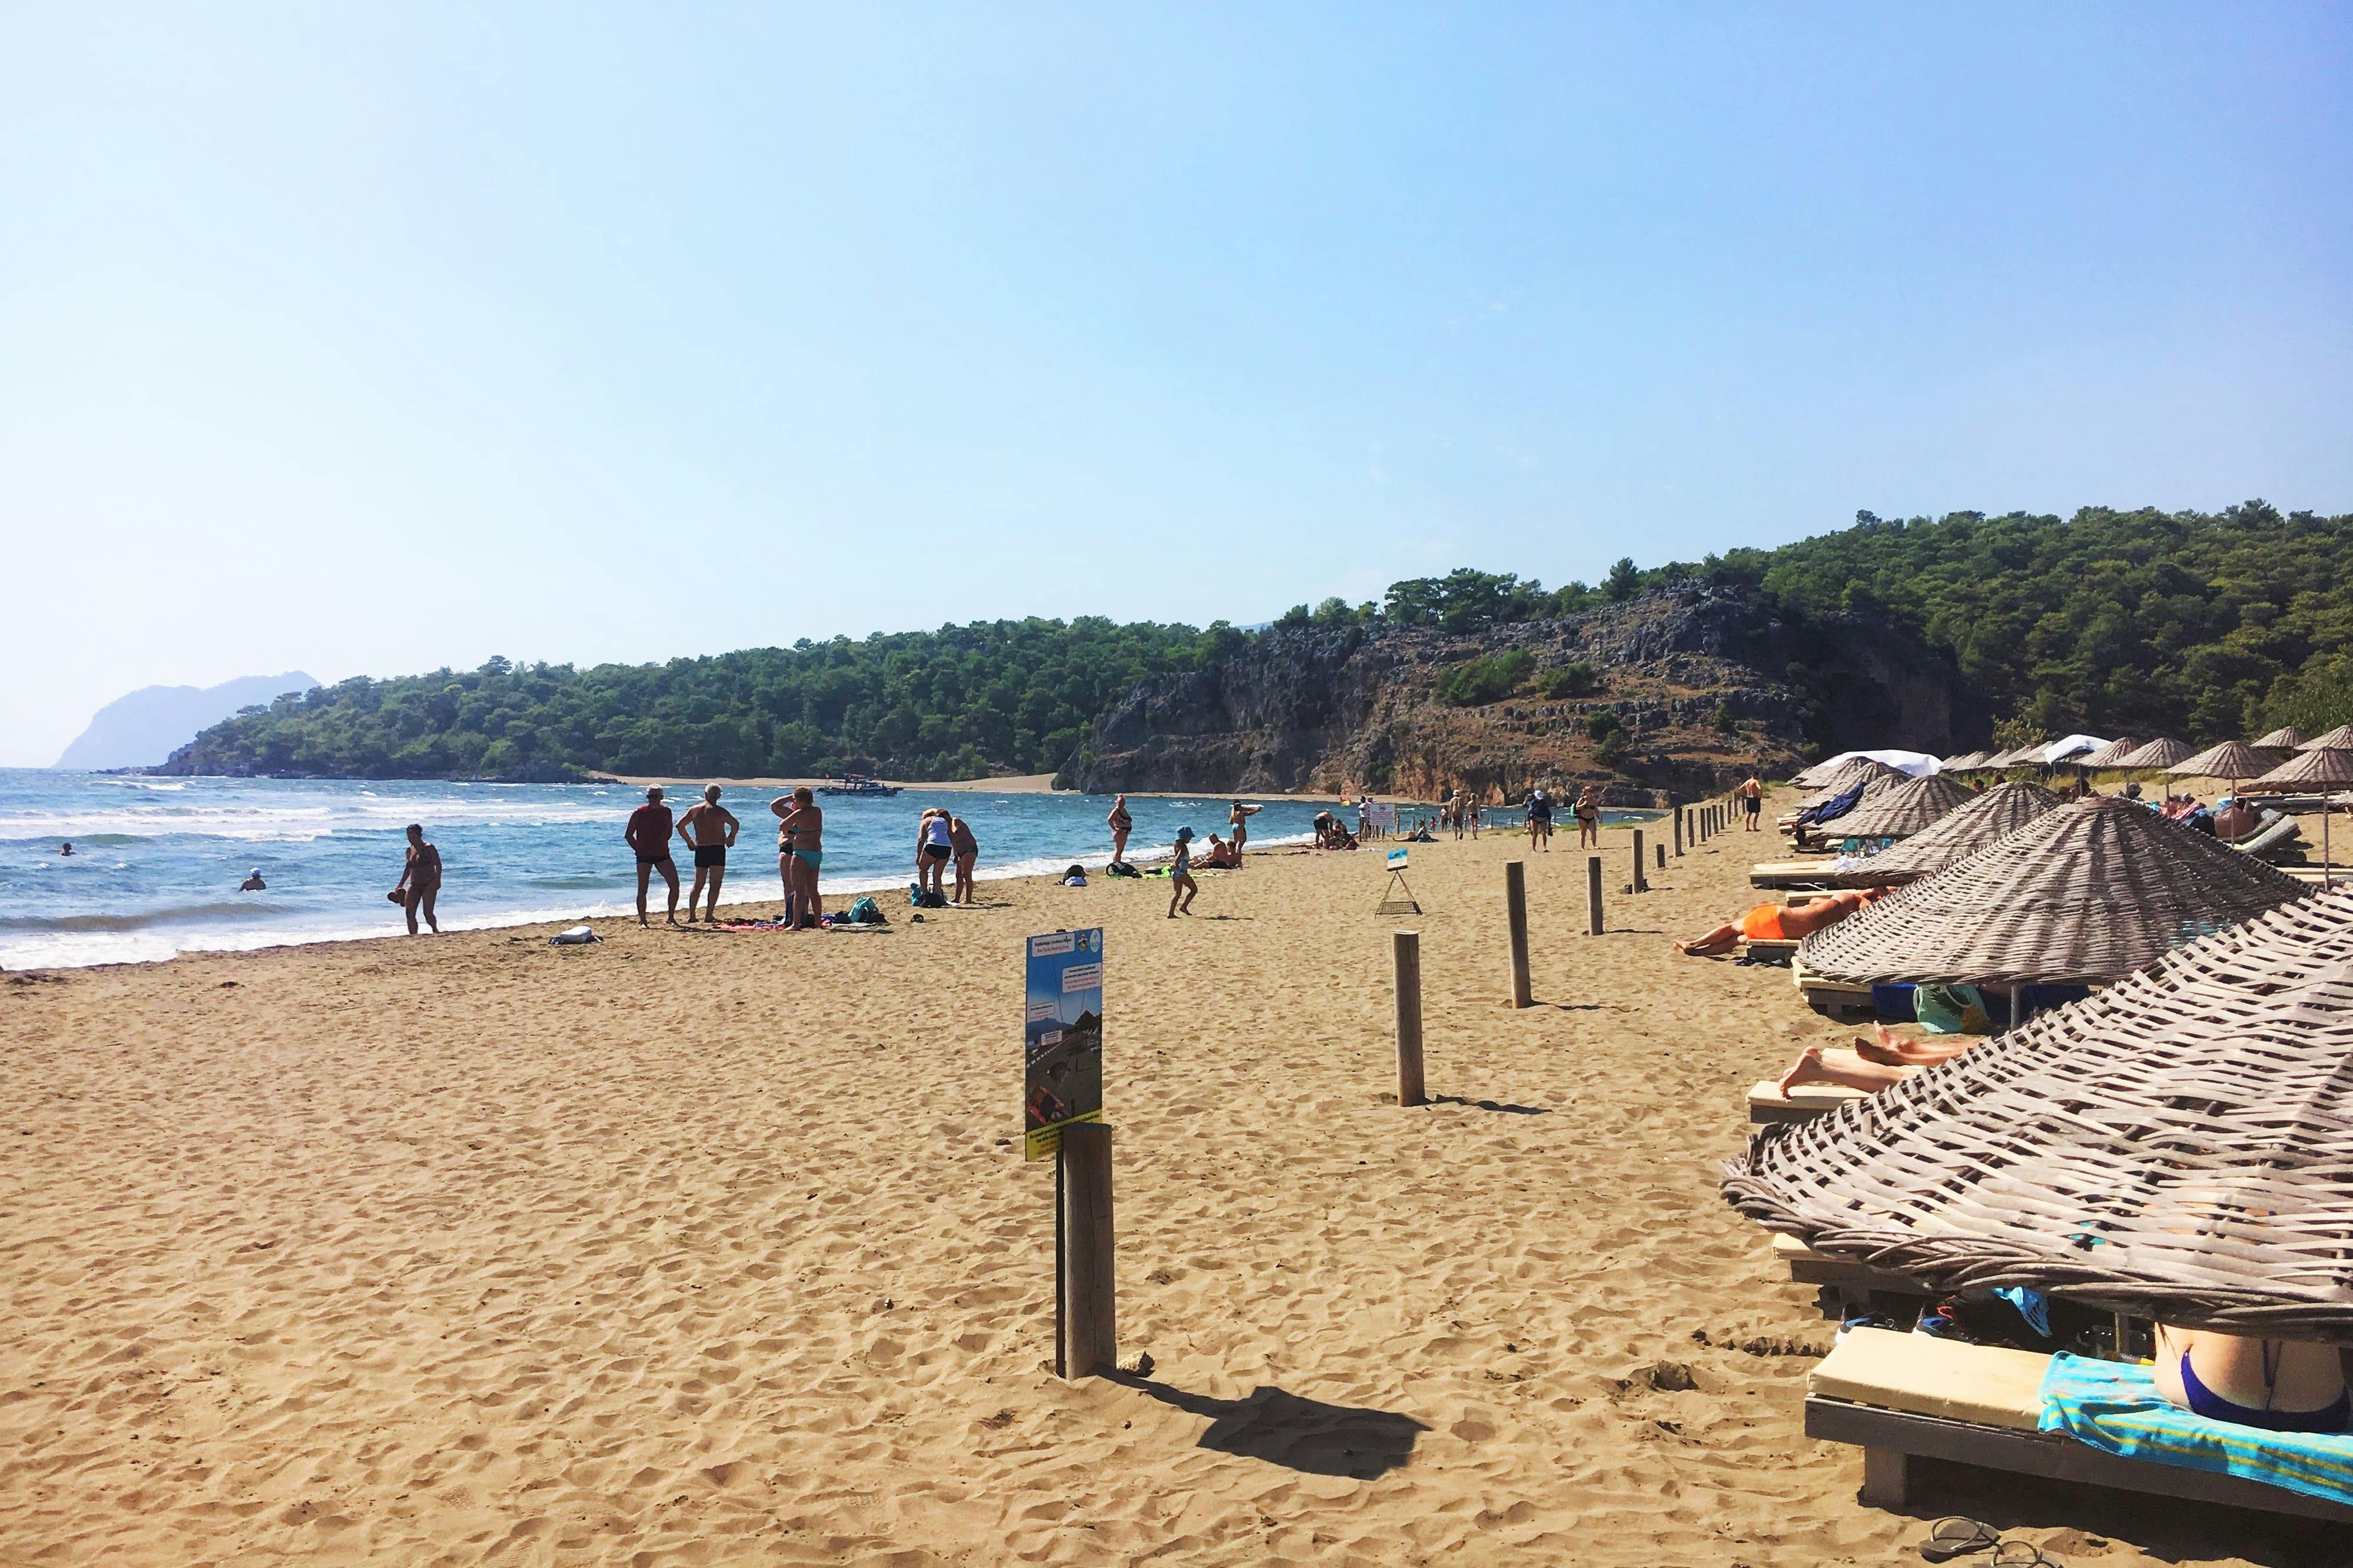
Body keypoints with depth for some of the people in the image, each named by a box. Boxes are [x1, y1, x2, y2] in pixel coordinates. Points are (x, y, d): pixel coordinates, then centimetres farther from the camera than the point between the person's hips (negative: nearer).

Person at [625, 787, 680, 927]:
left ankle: (671, 917, 7)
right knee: (642, 889, 1)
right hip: (644, 857, -3)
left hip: (663, 854, 3)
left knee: (675, 885, -6)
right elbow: (628, 835, 0)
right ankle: (642, 920, 11)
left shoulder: (666, 812, 5)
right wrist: (639, 849, -2)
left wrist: (662, 846, 12)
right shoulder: (639, 813, -5)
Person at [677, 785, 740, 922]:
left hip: (700, 850, 4)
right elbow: (736, 824, -17)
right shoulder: (720, 811, -7)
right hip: (717, 849, -4)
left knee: (698, 885, 13)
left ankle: (691, 915, 9)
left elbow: (680, 825, 8)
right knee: (715, 885, 2)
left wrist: (689, 841, 17)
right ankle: (709, 914, -3)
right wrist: (731, 837, 1)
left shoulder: (694, 810, 6)